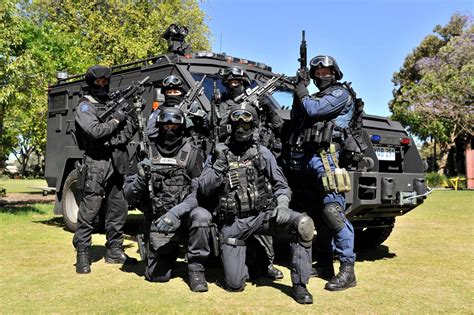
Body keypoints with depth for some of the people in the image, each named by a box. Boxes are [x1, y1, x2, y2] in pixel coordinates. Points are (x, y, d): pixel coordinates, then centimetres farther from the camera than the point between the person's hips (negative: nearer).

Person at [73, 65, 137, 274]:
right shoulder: (85, 107, -2)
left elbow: (129, 131, 16)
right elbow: (95, 131, -18)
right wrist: (115, 120, -7)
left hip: (115, 164, 7)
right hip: (96, 164, -7)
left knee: (118, 210, 9)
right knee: (89, 212, -7)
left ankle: (114, 251, 19)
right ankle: (82, 255, 0)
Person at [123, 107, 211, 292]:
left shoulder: (191, 153, -6)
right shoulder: (147, 153, -1)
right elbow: (128, 195, 0)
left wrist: (176, 213, -29)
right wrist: (141, 178, -21)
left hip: (184, 216, -1)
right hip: (157, 223, 2)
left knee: (201, 216, -34)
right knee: (157, 276, -1)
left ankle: (196, 268, -13)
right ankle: (170, 252, 34)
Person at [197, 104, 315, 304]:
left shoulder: (262, 153, 6)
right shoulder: (218, 154, 4)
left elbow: (281, 186, 8)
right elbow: (203, 191, -1)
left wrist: (281, 205, -12)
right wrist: (219, 166, -13)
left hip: (261, 216, 1)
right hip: (232, 224, -1)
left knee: (304, 224, -26)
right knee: (234, 285, -10)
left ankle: (299, 284, -12)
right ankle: (239, 260, 26)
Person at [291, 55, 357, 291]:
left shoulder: (340, 93, 3)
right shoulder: (317, 97, 27)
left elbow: (314, 110, -12)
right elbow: (297, 119, 22)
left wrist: (303, 95, 6)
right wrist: (298, 97, 10)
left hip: (326, 156, -8)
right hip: (311, 157, 9)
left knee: (333, 210, -16)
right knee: (318, 213, 9)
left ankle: (347, 270, -16)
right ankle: (324, 266, 16)